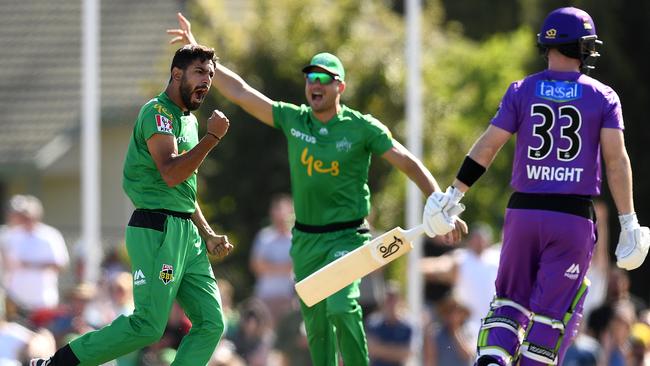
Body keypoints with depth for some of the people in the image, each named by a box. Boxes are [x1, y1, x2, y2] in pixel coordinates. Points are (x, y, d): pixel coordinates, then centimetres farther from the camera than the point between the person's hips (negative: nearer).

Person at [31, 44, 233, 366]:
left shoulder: (188, 120, 21)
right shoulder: (158, 113, -9)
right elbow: (171, 175, -24)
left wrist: (208, 236, 20)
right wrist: (212, 137, -18)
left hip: (187, 232, 10)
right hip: (158, 231, -10)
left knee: (211, 324, 2)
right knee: (147, 326, -13)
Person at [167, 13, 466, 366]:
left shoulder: (363, 128, -7)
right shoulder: (292, 119, 2)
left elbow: (410, 164, -7)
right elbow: (239, 91, 4)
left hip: (346, 237, -4)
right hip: (305, 240, 4)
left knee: (341, 307, -25)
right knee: (316, 324, 6)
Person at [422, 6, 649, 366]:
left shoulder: (522, 91, 3)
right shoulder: (603, 97, 0)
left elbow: (488, 146, 0)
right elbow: (615, 158, -7)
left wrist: (453, 194, 6)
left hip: (524, 211, 2)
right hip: (574, 216, -2)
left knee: (511, 296, 15)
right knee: (553, 310, 3)